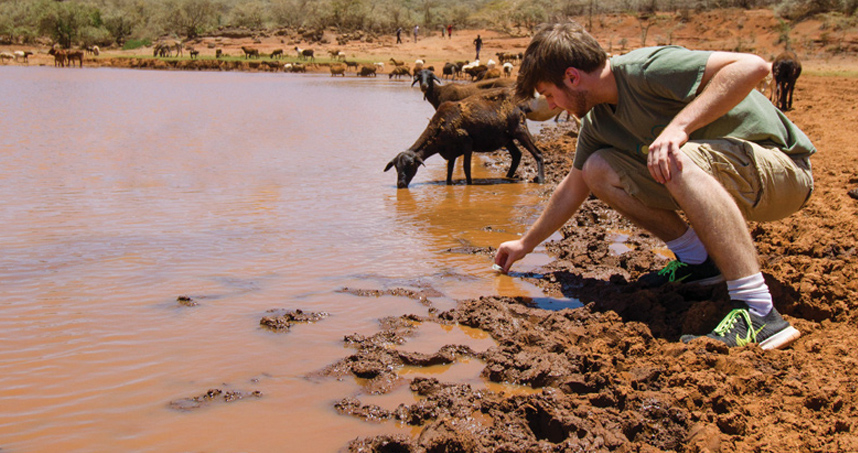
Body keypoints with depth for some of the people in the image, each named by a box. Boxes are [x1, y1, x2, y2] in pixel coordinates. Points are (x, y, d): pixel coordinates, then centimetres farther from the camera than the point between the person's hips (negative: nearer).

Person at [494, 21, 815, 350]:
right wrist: (526, 244, 25)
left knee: (679, 162, -38)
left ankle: (759, 314, -38)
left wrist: (679, 125, -37)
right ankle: (696, 259, 5)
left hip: (784, 169, -8)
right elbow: (573, 188, 19)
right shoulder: (596, 122, 5)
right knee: (598, 169, -2)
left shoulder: (645, 69, -22)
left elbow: (753, 66, -32)